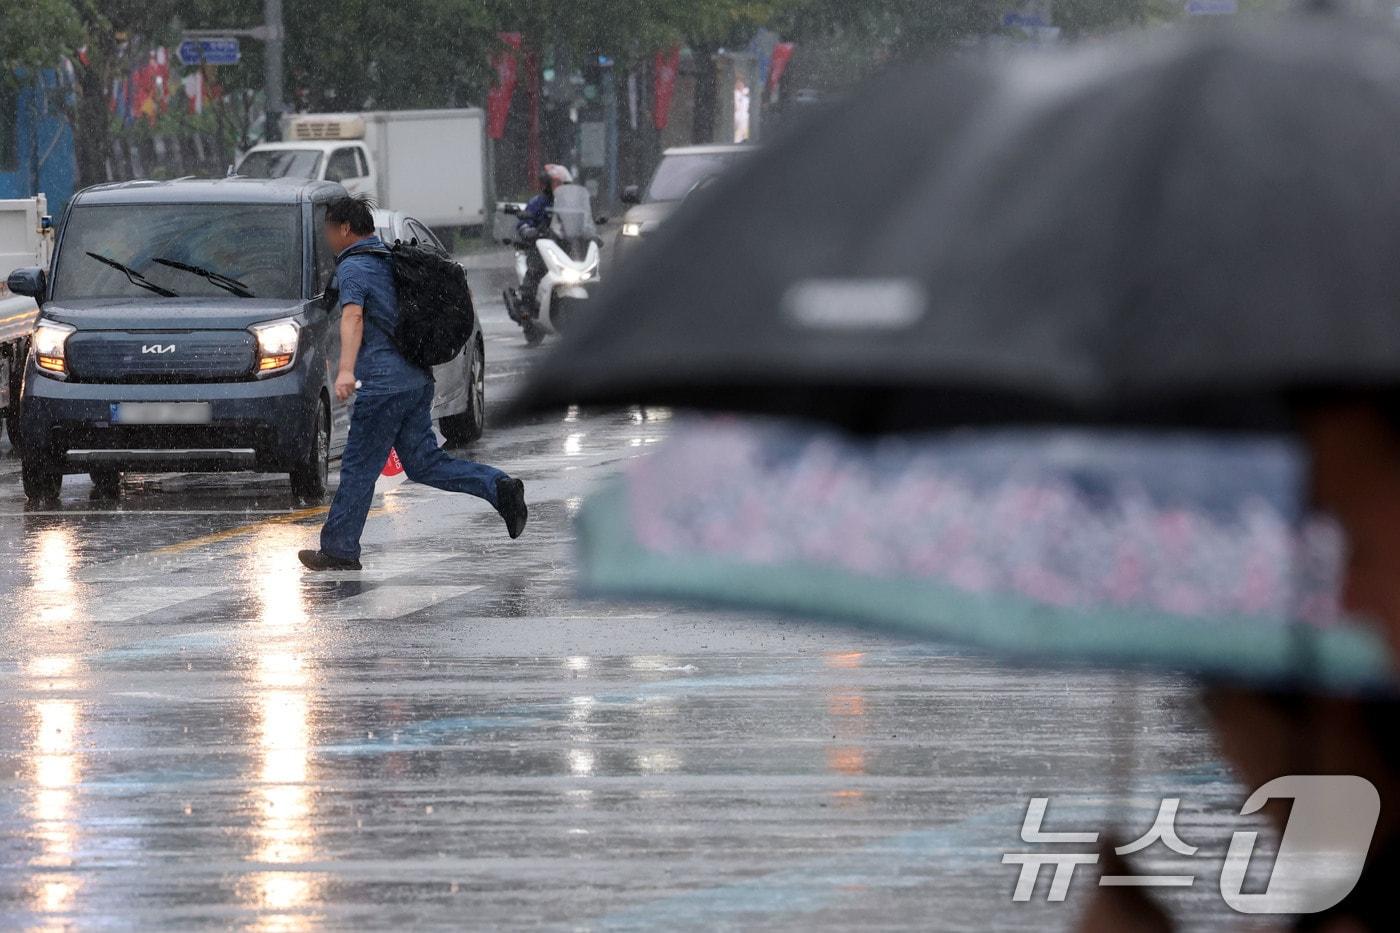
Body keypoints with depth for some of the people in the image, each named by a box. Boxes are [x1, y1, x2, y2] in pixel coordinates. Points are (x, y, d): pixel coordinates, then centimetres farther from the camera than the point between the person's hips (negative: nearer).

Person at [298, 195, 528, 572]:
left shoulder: (353, 268, -9)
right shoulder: (390, 260, 18)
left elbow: (353, 317, -26)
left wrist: (346, 370, -39)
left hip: (383, 382, -8)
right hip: (418, 378, 8)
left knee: (358, 469, 0)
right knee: (422, 462, 9)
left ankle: (339, 550, 5)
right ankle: (499, 487, -6)